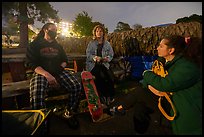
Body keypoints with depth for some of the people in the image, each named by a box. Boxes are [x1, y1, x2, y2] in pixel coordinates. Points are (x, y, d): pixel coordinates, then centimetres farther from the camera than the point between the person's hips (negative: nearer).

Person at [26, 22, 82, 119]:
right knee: (36, 97, -33)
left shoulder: (58, 46, 22)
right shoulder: (35, 45, 9)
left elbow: (65, 60, 24)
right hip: (42, 73, -3)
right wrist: (47, 74, -20)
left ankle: (70, 112, -2)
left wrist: (59, 68, 0)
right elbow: (32, 63, -3)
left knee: (77, 86, -22)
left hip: (59, 72, 4)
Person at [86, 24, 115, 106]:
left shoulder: (107, 43, 15)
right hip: (93, 64, -2)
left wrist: (107, 58, -13)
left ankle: (110, 96, -7)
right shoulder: (91, 43, 9)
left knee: (110, 76, -25)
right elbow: (88, 54, -1)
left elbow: (111, 54, 10)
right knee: (101, 76, -29)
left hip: (104, 64, 2)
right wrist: (95, 58, -21)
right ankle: (102, 96, -12)